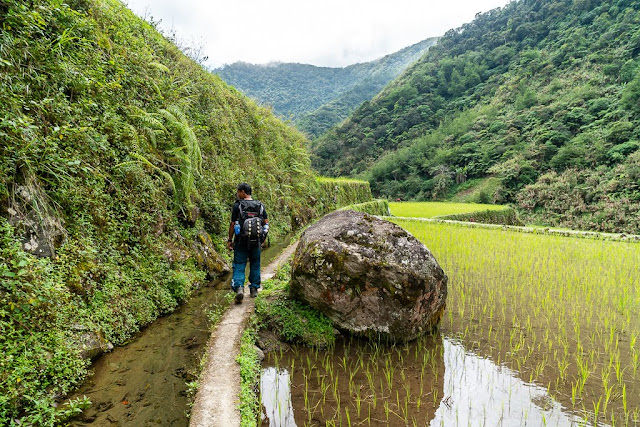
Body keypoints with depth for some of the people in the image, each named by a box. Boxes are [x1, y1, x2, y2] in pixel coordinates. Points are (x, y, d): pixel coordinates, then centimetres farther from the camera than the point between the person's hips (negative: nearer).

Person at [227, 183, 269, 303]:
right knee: (255, 265, 16)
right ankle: (254, 289, 21)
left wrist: (230, 240, 1)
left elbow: (232, 224, -7)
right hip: (256, 241, 3)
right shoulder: (260, 205, 5)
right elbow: (266, 223, 4)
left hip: (241, 241, -3)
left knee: (239, 266, 1)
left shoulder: (237, 205, -6)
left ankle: (239, 288, -17)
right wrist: (263, 237, 17)